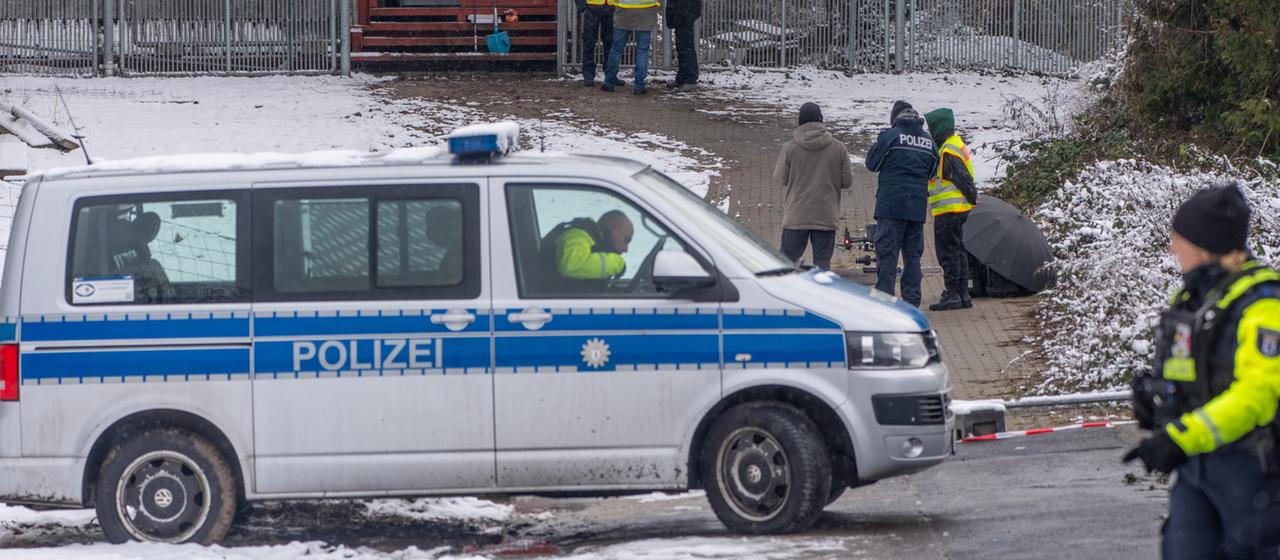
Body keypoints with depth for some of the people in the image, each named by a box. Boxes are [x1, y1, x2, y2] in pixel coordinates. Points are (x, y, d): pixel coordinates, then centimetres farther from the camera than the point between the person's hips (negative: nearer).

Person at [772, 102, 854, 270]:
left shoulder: (790, 147, -7)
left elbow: (780, 178, 0)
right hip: (826, 217, 1)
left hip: (796, 217, -1)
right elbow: (847, 181, 1)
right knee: (823, 262, 5)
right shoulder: (838, 148, -3)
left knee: (787, 261, 6)